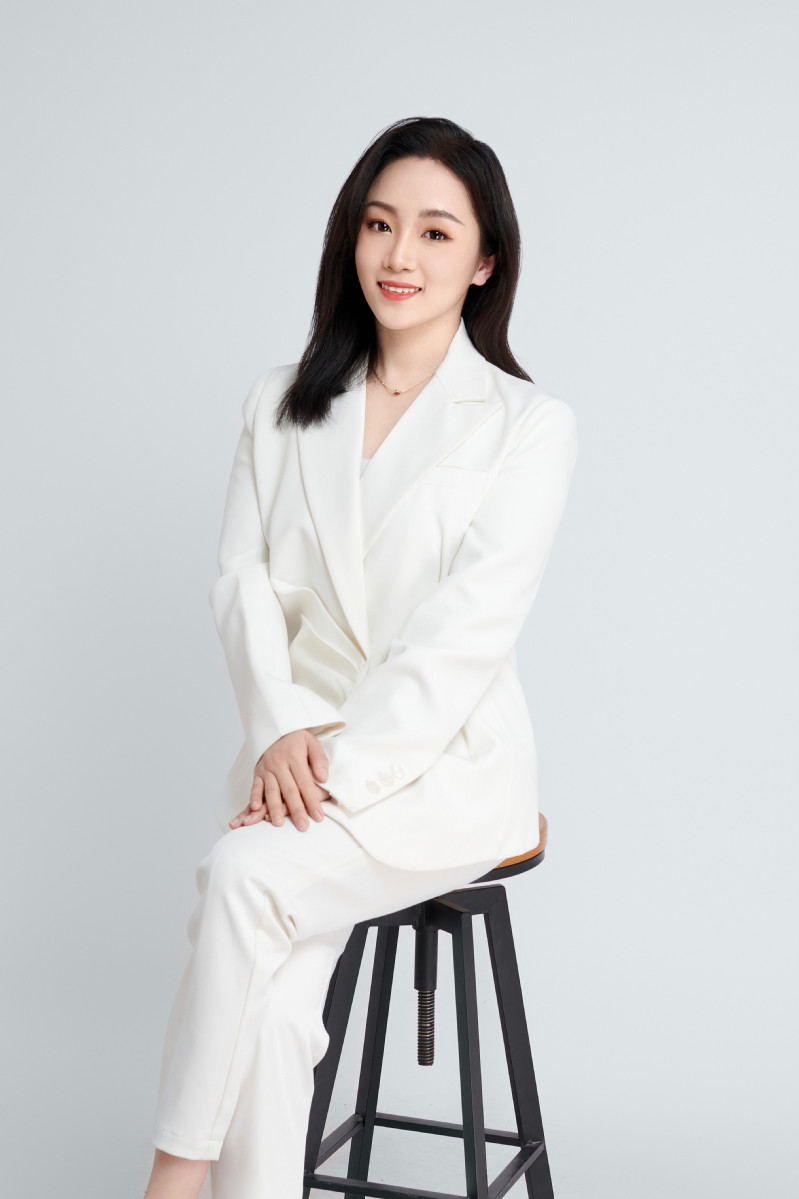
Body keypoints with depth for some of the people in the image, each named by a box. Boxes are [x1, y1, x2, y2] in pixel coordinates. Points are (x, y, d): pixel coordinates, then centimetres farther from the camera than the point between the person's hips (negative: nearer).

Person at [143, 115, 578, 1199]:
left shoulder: (530, 425, -2)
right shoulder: (283, 404, 12)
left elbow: (467, 631, -11)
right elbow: (244, 581, 4)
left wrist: (337, 765, -20)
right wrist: (283, 731, -13)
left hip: (446, 764, -3)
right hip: (301, 756, 4)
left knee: (244, 875, -29)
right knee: (272, 1009, -23)